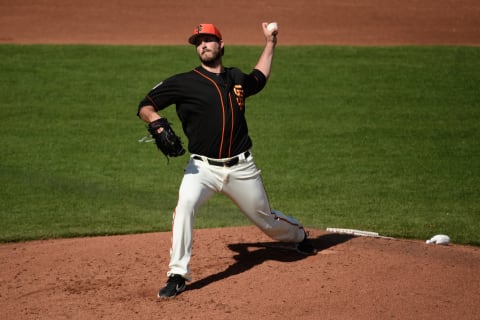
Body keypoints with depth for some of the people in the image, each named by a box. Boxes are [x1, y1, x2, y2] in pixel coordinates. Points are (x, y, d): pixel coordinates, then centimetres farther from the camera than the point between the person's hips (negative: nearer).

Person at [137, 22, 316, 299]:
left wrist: (270, 43, 29)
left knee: (267, 220, 16)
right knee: (185, 204, -31)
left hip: (241, 167, 3)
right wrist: (158, 123, -24)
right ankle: (178, 276, -24)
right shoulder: (184, 83, -4)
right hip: (203, 167, -2)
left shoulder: (237, 78, 8)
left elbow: (259, 78, 33)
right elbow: (145, 106, -3)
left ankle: (300, 236, 51)